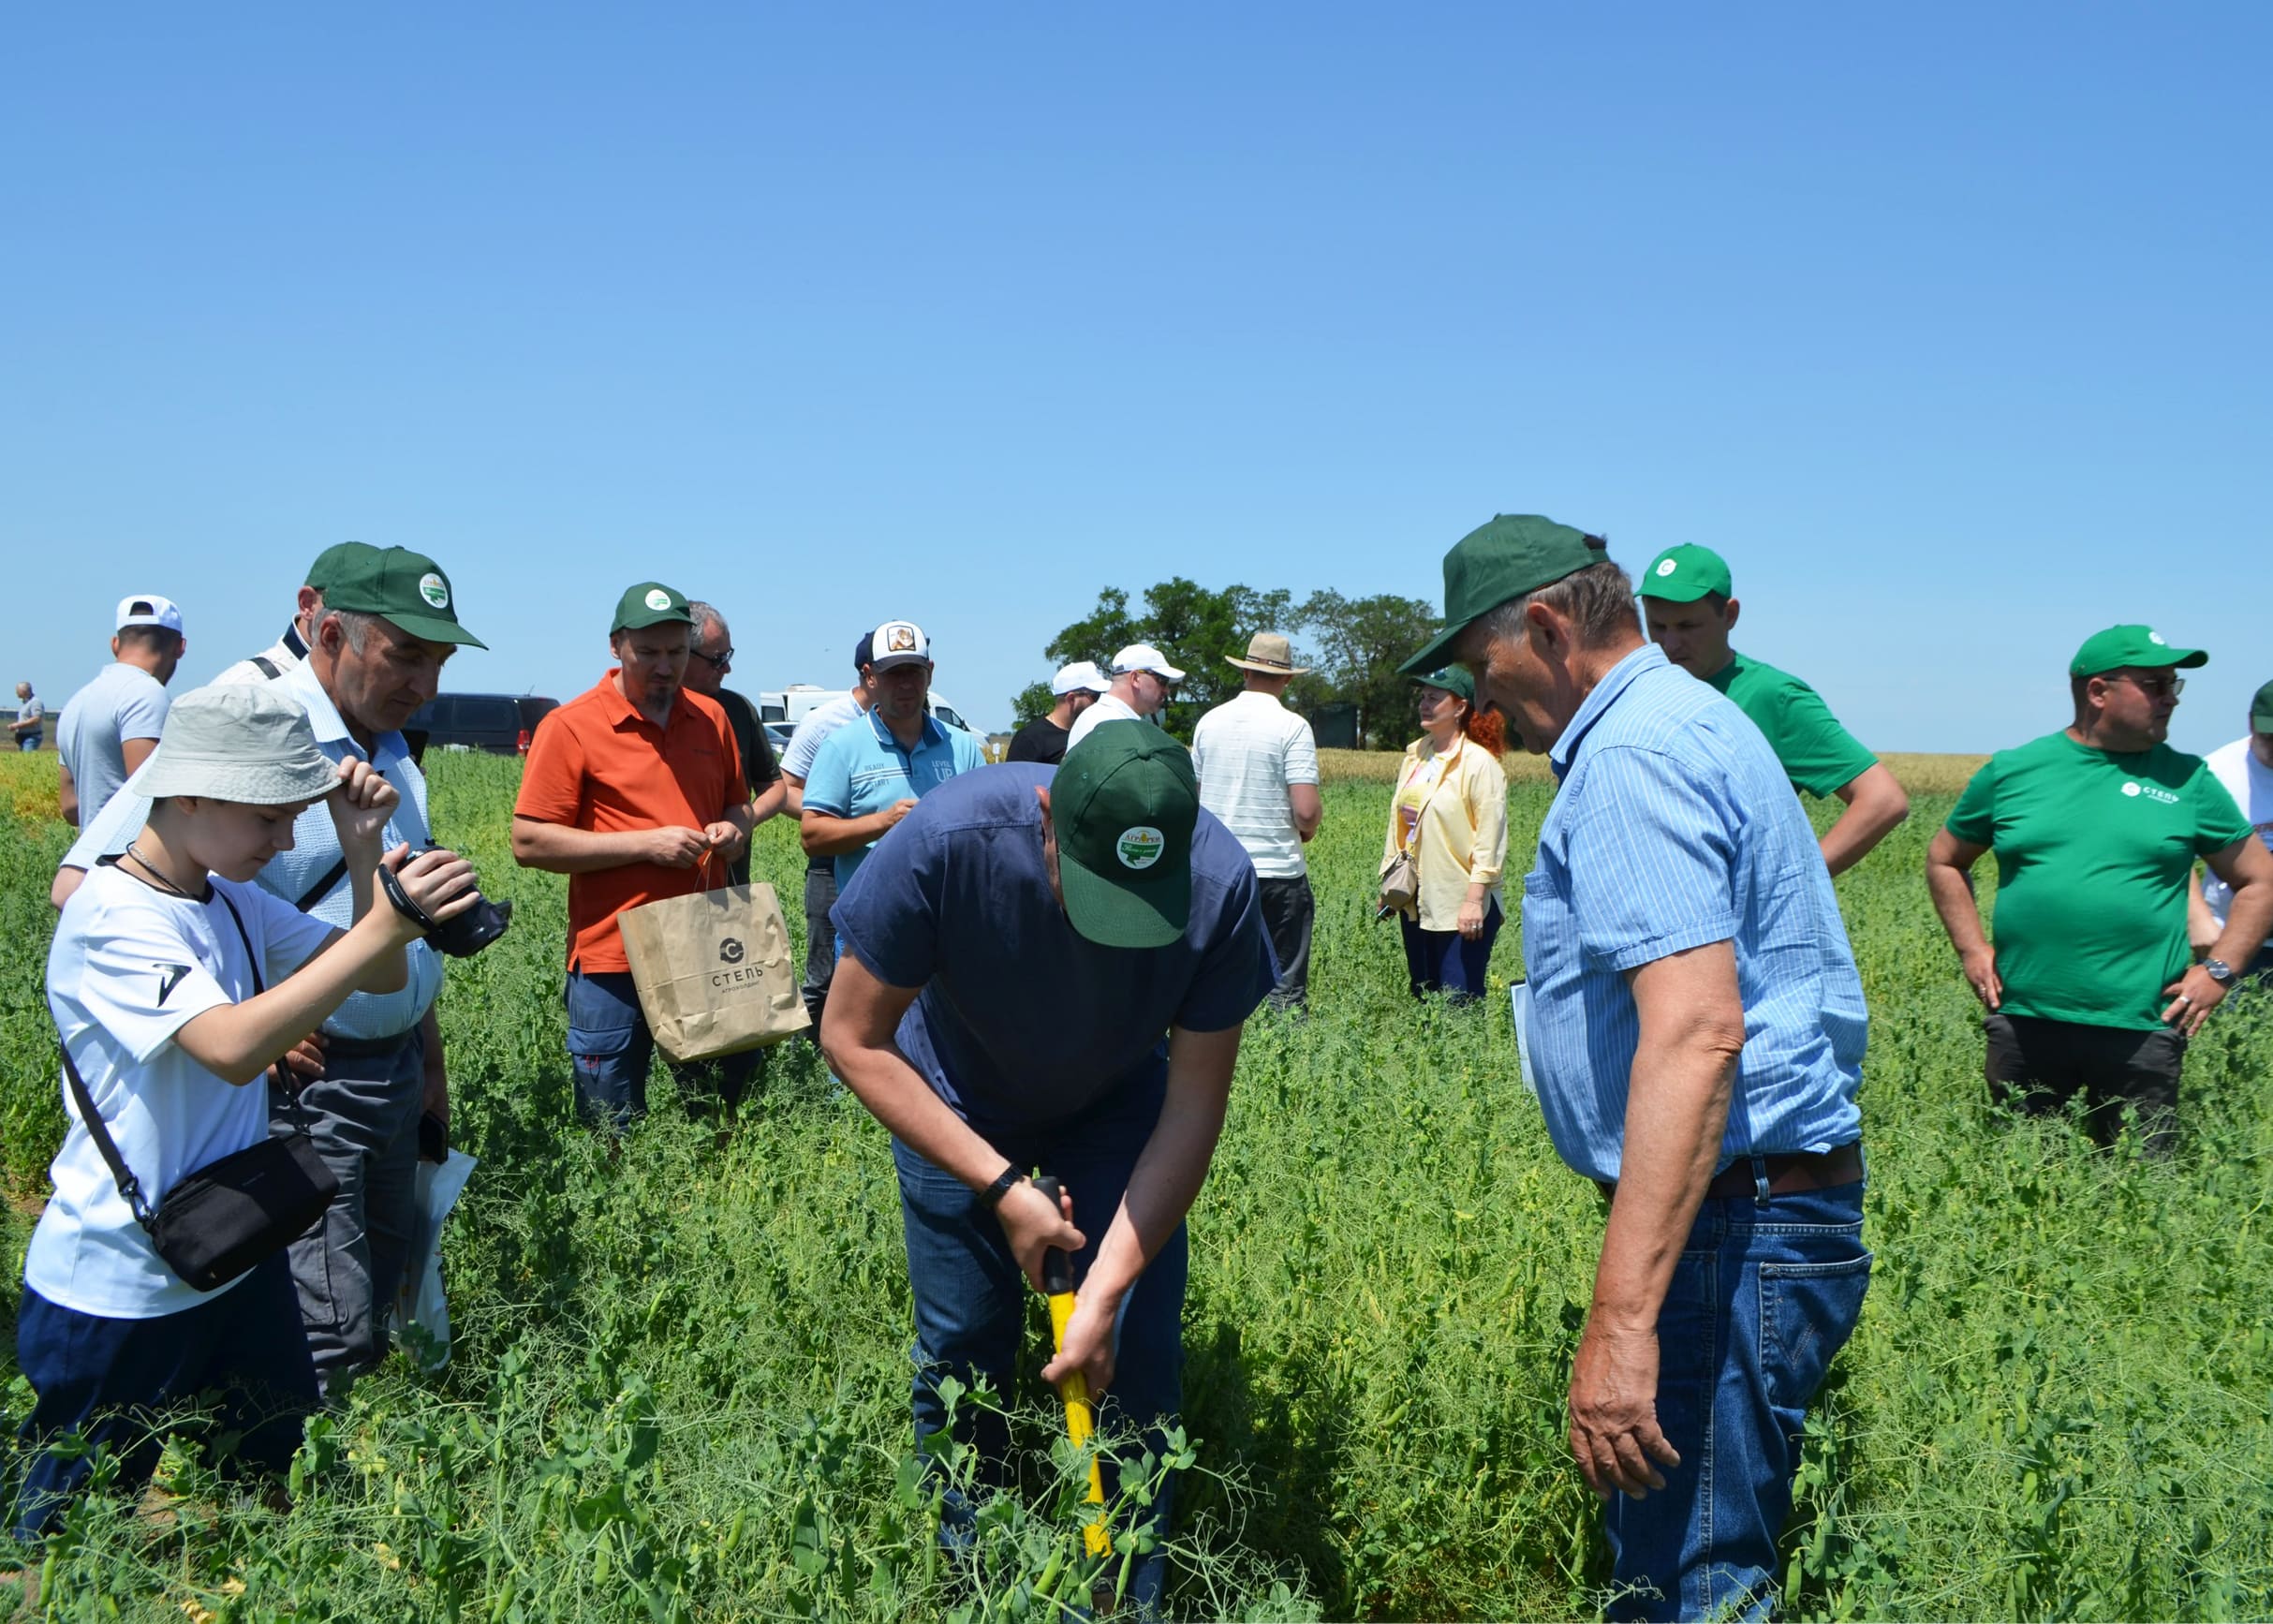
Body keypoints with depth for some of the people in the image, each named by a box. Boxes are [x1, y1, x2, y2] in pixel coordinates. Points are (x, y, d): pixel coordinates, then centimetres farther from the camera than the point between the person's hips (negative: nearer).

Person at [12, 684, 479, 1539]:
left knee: (276, 1471, 21)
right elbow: (233, 1045, -36)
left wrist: (363, 846, -12)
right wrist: (386, 924, -41)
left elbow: (378, 978, 2)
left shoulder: (235, 901, 2)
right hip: (117, 1294, -7)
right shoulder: (112, 917, -22)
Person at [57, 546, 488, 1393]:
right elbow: (83, 885, -20)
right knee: (331, 1339, -6)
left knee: (378, 1293, 17)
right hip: (299, 1079, -8)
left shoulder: (394, 757, 10)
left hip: (395, 1073, 8)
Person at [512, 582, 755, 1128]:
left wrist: (733, 829, -3)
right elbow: (530, 843, -10)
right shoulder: (570, 727, -6)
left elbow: (739, 804, 22)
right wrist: (645, 843, -16)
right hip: (614, 960, -4)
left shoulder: (712, 717, 9)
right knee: (613, 1135, 5)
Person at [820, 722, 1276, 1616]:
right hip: (956, 1112, 0)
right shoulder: (947, 840, -37)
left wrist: (1105, 1291, -28)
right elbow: (854, 1039, -24)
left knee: (1136, 1352, -5)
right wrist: (1001, 1186, -27)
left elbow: (1194, 1106, -23)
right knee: (961, 1351, 2)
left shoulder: (1220, 884, -33)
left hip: (1118, 1107, 1)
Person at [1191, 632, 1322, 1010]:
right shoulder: (1292, 727, -10)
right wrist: (1308, 829, 5)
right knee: (1285, 985, 4)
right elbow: (1306, 811, -17)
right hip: (1278, 870, -4)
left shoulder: (1209, 721, 5)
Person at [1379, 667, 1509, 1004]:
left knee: (1459, 1003, -6)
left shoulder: (1479, 763, -12)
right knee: (1422, 996, 13)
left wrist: (1474, 901, -19)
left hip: (1460, 905, -8)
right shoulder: (1415, 755, 11)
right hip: (1416, 900, 8)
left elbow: (1490, 840, -15)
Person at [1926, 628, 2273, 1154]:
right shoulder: (2011, 771, 5)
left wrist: (2219, 969, 0)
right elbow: (1943, 860, 17)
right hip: (2023, 1028, 1)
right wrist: (1972, 950, 6)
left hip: (2141, 1035, 0)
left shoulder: (2187, 780, 5)